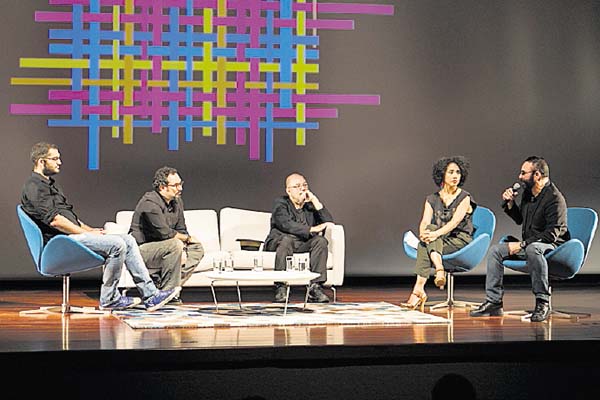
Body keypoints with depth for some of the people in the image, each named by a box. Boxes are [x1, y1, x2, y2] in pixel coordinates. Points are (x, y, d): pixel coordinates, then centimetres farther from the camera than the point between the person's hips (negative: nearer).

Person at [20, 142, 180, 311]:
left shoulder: (50, 185, 24)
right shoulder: (33, 187, -10)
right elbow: (54, 220, -19)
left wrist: (89, 229, 10)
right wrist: (85, 232, -13)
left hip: (73, 234, 10)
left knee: (128, 240, 0)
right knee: (117, 244, -23)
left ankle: (150, 294, -5)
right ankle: (109, 299, -11)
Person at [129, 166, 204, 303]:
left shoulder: (177, 202, 8)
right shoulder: (150, 203, -20)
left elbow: (181, 230, 10)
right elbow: (164, 233, -25)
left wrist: (183, 250, -10)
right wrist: (187, 238, -10)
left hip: (161, 248, 9)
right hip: (141, 249, -9)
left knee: (197, 249, 0)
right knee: (175, 245, -32)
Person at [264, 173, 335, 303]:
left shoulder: (310, 205, 15)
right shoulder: (280, 203, 0)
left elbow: (329, 223, 2)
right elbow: (286, 224, -20)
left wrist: (315, 201, -3)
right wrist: (312, 229, -29)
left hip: (304, 244, 4)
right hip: (278, 242, -4)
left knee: (321, 240, -24)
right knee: (286, 239, -37)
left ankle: (315, 288, -28)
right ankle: (280, 287, -33)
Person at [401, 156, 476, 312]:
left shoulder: (465, 198, -2)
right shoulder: (432, 199, 11)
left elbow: (455, 222, -18)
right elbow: (425, 222, -4)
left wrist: (436, 234, -34)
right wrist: (423, 233, -29)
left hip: (460, 242, -4)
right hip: (438, 241, 4)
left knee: (424, 246, -28)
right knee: (430, 229, -30)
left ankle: (419, 289, -40)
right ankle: (439, 270, -45)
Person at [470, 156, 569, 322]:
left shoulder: (555, 198, -18)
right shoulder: (528, 193, 9)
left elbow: (552, 233, -25)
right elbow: (520, 220, 24)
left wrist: (522, 244, -26)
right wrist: (510, 203, 6)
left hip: (552, 246, -9)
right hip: (529, 244, 9)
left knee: (532, 249, -40)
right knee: (495, 250, -3)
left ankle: (543, 302, -33)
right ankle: (493, 302, -6)